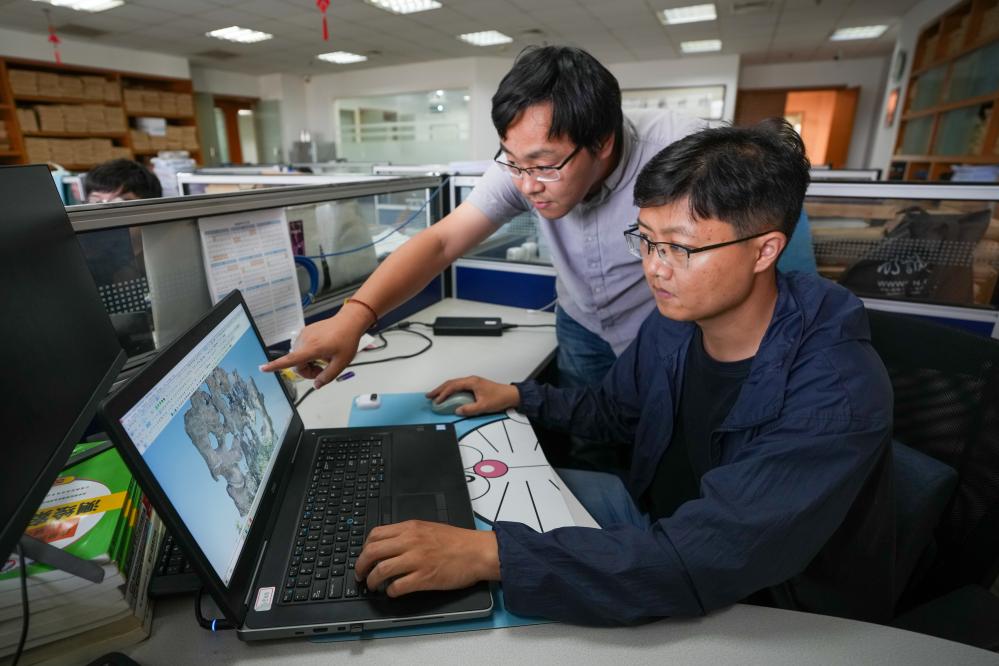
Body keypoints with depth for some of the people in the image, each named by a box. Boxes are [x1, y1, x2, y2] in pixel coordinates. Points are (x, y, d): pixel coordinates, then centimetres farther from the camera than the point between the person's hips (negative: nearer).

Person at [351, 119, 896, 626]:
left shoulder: (837, 394, -32)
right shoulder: (674, 320, -10)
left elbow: (704, 559, -39)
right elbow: (612, 411, 7)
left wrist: (489, 554, -44)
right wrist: (519, 396, -4)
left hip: (762, 605, -5)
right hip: (662, 517, 6)